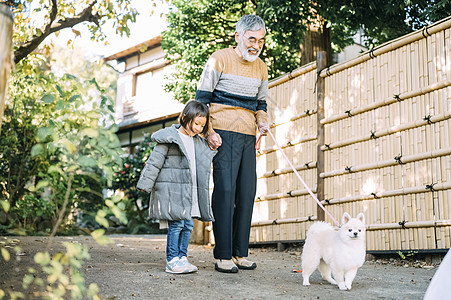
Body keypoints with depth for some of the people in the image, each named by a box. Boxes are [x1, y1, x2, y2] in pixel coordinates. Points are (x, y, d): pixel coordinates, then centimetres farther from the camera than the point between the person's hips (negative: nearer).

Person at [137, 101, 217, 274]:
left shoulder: (199, 143, 15)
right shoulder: (169, 138, -7)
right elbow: (154, 162, -8)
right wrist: (146, 184, -11)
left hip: (189, 192, 7)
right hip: (171, 189, -7)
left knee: (188, 225, 7)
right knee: (176, 224, -8)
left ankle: (182, 257, 16)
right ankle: (172, 261, -1)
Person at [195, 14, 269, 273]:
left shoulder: (261, 68, 15)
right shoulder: (219, 60, -2)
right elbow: (202, 98, -2)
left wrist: (262, 121, 3)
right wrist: (208, 131, -12)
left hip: (248, 137, 6)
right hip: (223, 134, -6)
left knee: (247, 192, 3)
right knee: (225, 190, -9)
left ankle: (241, 253, 12)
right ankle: (223, 256, -3)